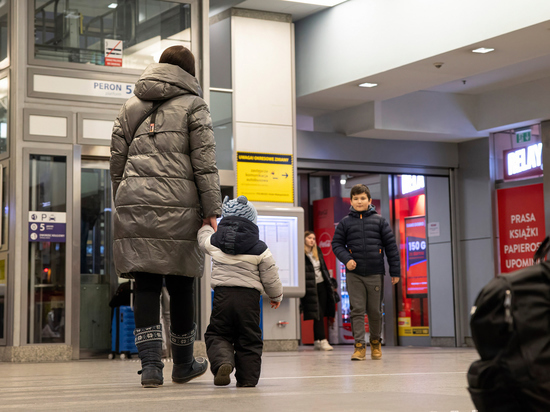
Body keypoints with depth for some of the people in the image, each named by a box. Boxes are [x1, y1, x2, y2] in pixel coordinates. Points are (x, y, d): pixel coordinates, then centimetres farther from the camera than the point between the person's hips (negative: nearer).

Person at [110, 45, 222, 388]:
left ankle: (150, 364, -8)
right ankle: (183, 365, 20)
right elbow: (205, 163, -2)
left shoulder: (131, 106, 19)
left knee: (146, 286, 2)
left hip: (134, 205, 3)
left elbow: (117, 162, 17)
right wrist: (212, 210, -2)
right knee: (181, 286, 8)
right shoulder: (193, 106, 6)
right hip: (177, 206, -3)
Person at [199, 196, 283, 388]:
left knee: (216, 334, 10)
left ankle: (222, 361, -17)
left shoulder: (214, 242, 5)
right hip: (249, 296, 0)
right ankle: (248, 377, 7)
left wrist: (206, 225, 51)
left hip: (222, 294, 0)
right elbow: (270, 277, 5)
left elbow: (204, 238, 29)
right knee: (249, 338, 9)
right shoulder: (260, 249, 1)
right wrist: (276, 296, 22)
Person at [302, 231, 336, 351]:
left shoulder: (317, 252, 14)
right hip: (310, 287, -7)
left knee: (321, 314, 5)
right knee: (318, 314, -9)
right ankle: (322, 341, -10)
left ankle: (317, 342, 10)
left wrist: (328, 282, 17)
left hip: (321, 285, 7)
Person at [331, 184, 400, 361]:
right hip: (354, 274, 0)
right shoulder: (345, 222, 5)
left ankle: (375, 342, 26)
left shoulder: (379, 221, 4)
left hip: (375, 273, 0)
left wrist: (395, 271, 1)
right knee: (357, 310, -5)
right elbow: (337, 244, 8)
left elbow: (391, 245, 5)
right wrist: (346, 259, -11)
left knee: (375, 310, 8)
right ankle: (359, 346, -4)